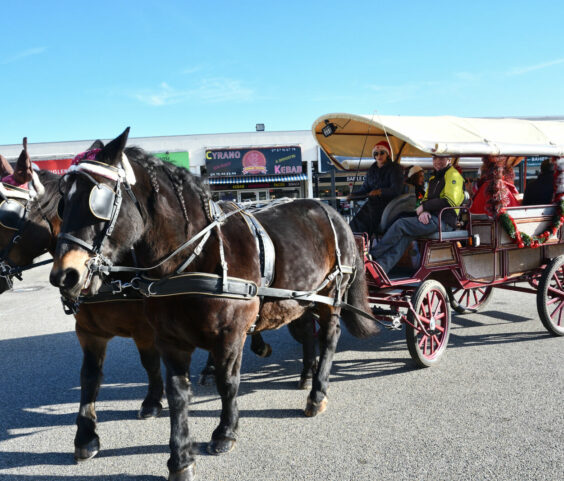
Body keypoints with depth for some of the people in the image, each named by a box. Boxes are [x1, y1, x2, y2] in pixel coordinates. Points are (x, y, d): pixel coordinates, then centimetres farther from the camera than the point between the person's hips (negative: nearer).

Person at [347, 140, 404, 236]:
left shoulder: (394, 168, -1)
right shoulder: (372, 170, 17)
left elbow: (396, 189, -13)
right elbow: (365, 188, 20)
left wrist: (380, 191, -29)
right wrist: (353, 195, 1)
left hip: (387, 203, -6)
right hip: (372, 203, 6)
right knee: (356, 222, -21)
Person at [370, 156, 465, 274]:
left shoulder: (453, 175, -4)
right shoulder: (434, 178, 25)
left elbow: (449, 201, -17)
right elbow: (426, 199, 21)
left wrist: (423, 207, -10)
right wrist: (424, 211, -4)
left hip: (443, 221, -8)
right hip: (431, 217, 8)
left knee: (400, 224, -19)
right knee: (404, 236, -15)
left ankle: (372, 255, -13)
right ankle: (380, 267, -25)